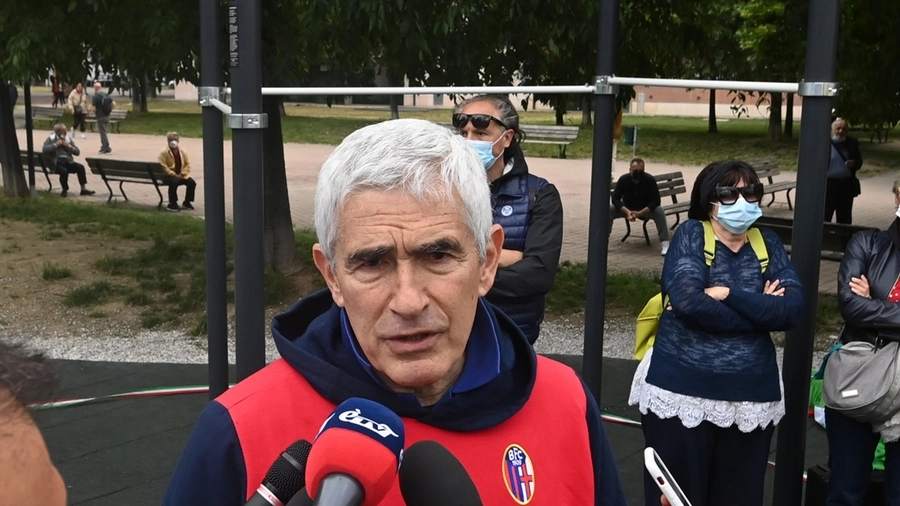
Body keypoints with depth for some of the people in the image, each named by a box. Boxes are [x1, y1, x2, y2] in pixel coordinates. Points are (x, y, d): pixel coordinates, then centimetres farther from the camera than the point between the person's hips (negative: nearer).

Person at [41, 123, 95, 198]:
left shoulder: (68, 139, 17)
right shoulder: (50, 139, 7)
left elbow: (77, 152, 11)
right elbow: (44, 149, -12)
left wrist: (69, 146, -5)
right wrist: (56, 144, -14)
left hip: (68, 161, 4)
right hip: (57, 163, -4)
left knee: (80, 167, -25)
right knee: (64, 171, -36)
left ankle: (83, 189, -19)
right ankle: (65, 190, -14)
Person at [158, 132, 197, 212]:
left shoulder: (182, 151, 8)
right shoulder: (164, 152, -6)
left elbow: (188, 164, 8)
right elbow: (164, 166, -13)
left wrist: (182, 174, -8)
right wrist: (174, 175, -20)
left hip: (181, 175, 5)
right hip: (169, 175, -5)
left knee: (192, 182, -18)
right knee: (174, 182, -37)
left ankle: (186, 202, 1)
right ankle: (172, 204, -21)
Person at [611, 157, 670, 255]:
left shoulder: (650, 180, -23)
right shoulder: (623, 179, -19)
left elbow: (656, 201, -25)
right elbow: (615, 199, -20)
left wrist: (640, 213, -37)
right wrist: (627, 212, -36)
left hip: (646, 209, -1)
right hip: (627, 208, 2)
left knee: (659, 211, -33)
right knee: (609, 209, -24)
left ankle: (664, 243, -30)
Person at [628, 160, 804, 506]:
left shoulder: (768, 243, 8)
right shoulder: (691, 234, -3)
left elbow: (792, 309, -5)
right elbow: (687, 301, -20)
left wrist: (729, 293, -13)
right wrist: (761, 311, -10)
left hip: (751, 396, 4)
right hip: (681, 390, -4)